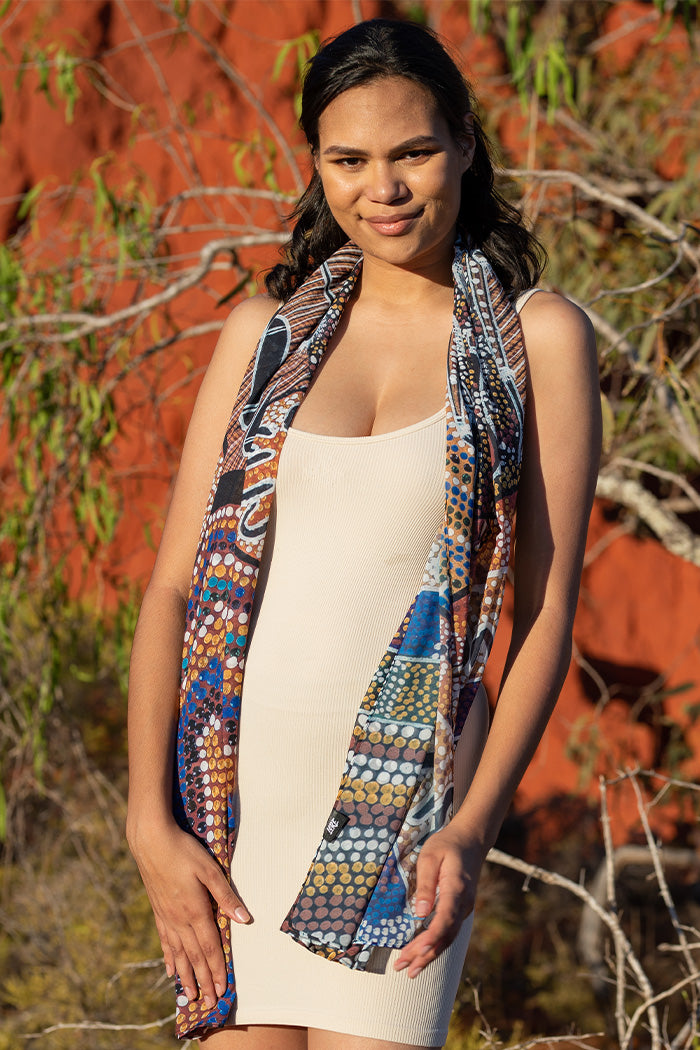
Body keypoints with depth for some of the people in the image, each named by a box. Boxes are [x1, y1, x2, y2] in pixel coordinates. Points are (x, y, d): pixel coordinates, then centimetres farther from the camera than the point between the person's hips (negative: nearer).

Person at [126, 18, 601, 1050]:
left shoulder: (540, 336, 3)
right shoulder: (267, 330, 10)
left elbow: (546, 615, 1)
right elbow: (172, 587, 7)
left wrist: (475, 827, -11)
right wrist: (151, 825, -3)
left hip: (399, 803, -2)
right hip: (231, 790, 3)